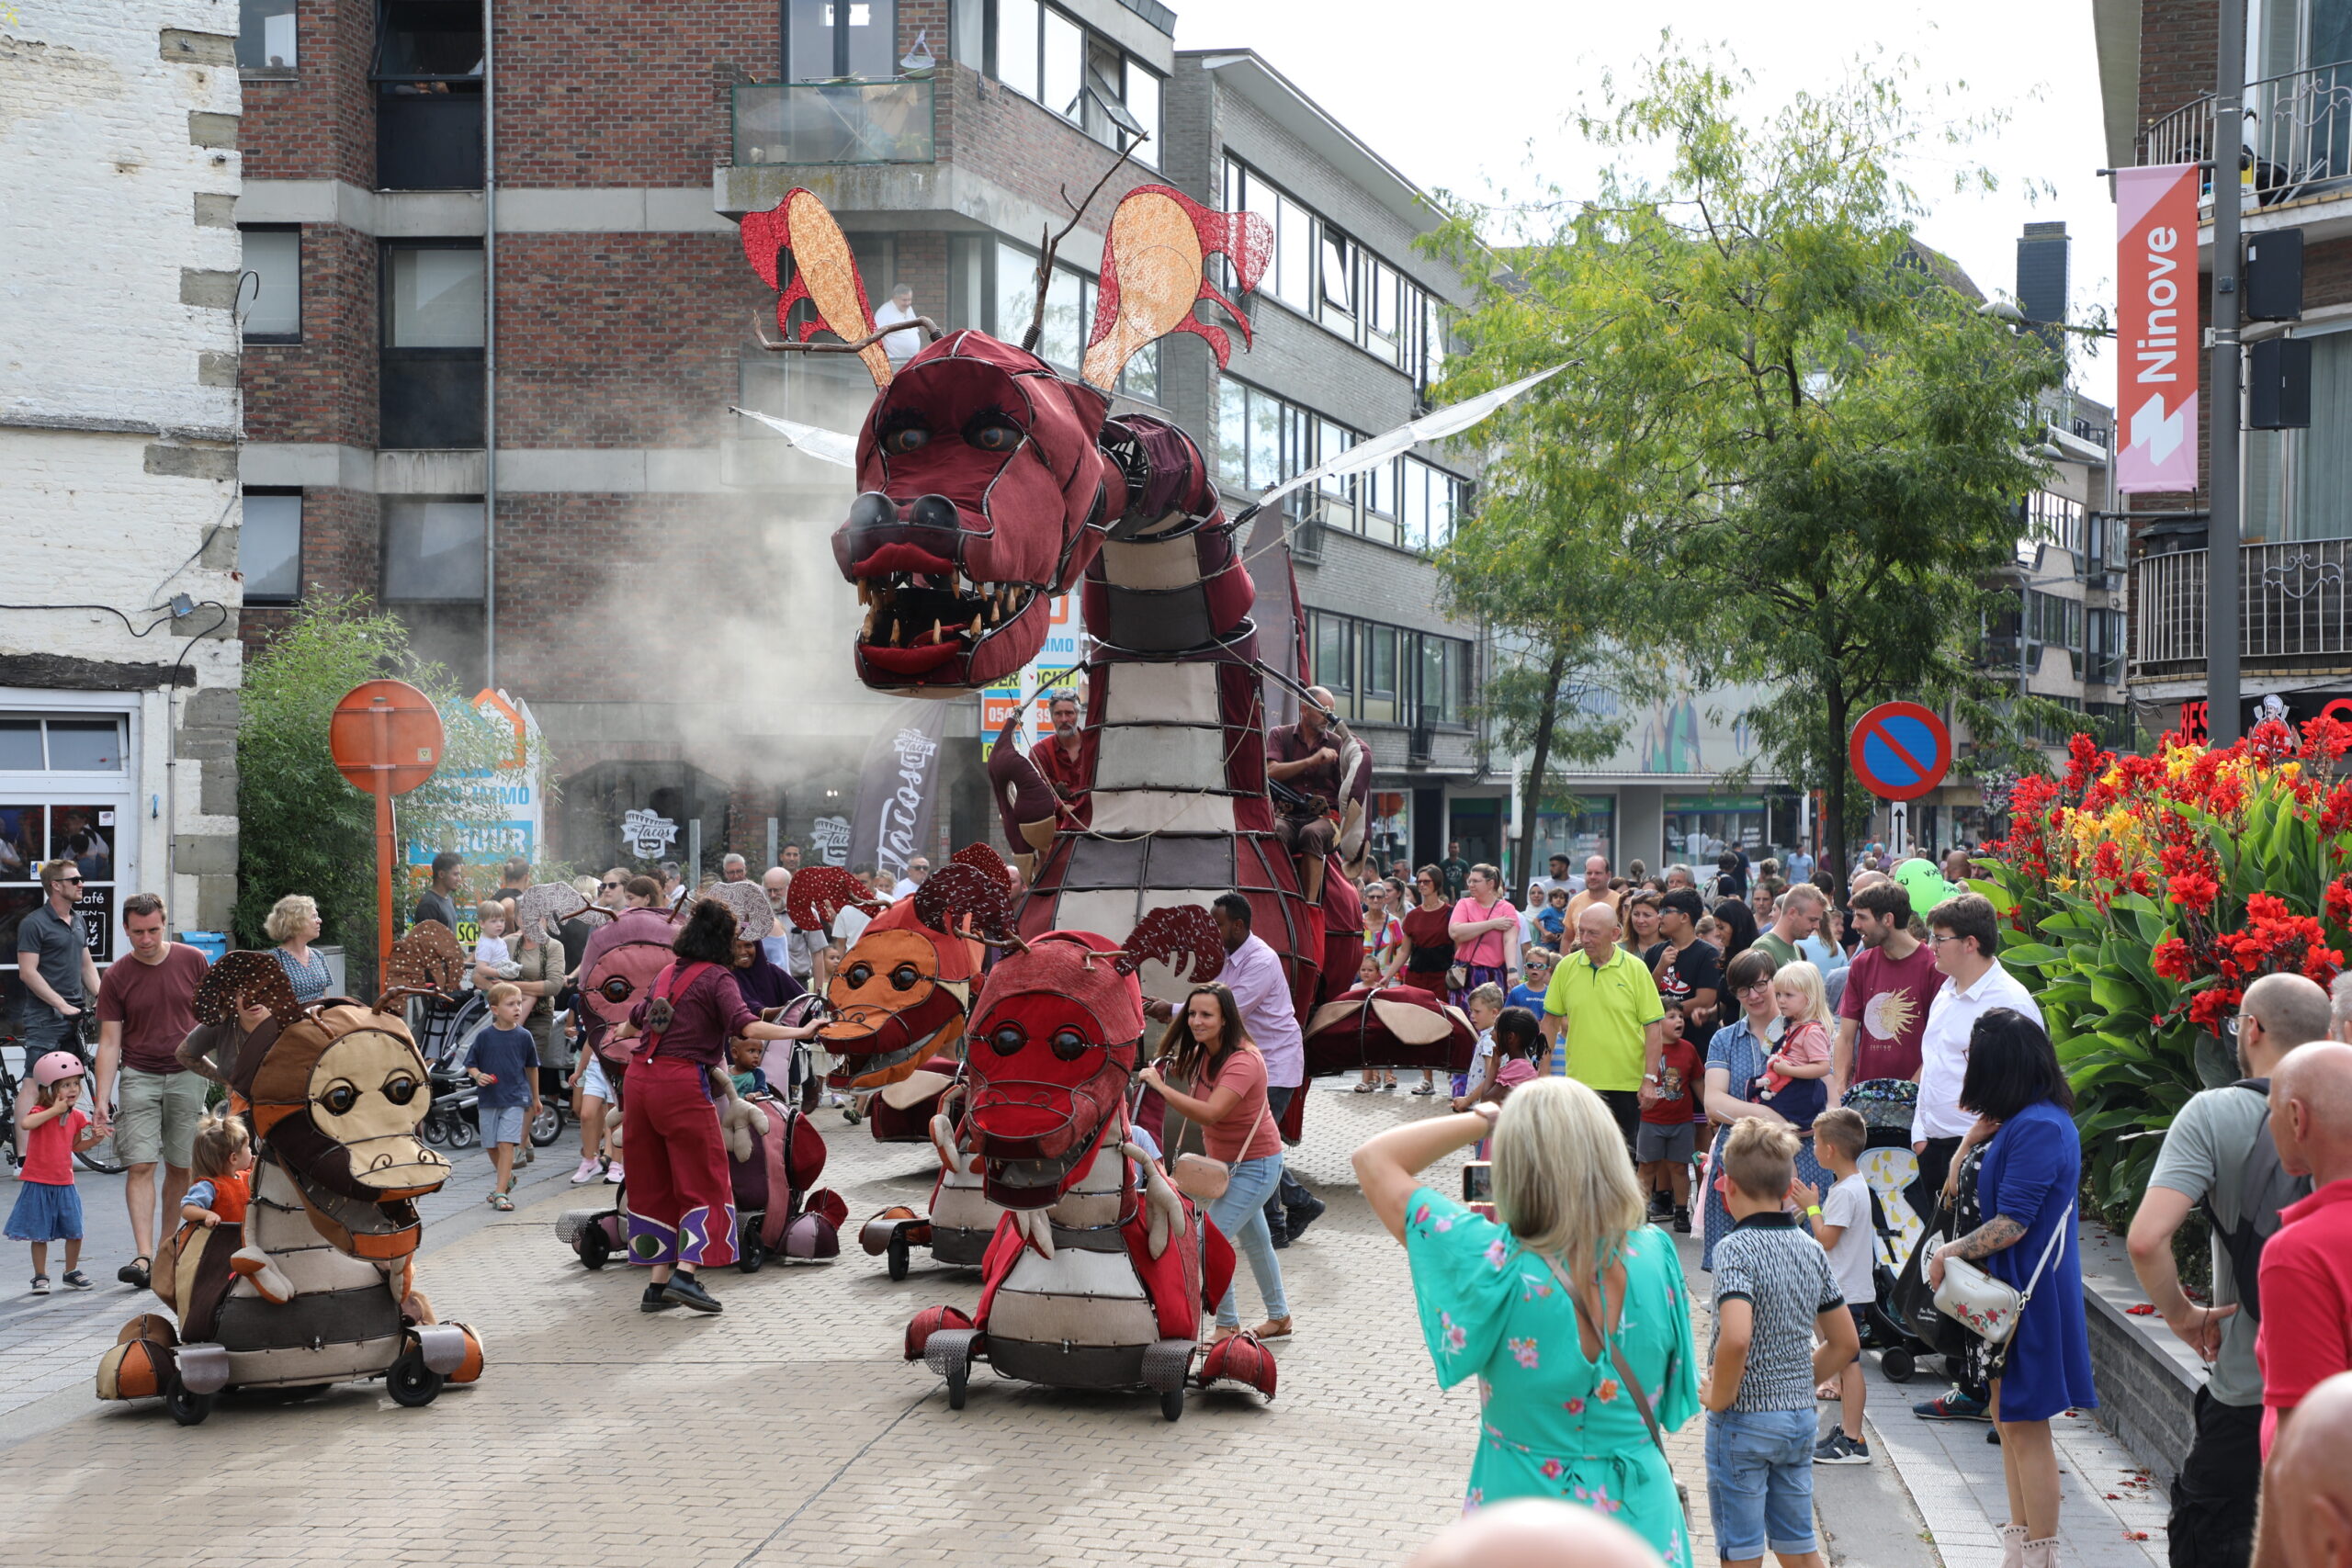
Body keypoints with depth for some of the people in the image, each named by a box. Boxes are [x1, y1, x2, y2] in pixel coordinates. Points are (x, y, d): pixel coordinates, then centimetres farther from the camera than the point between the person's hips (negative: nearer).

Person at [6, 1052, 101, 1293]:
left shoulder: (77, 1116, 5)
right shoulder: (41, 1112, -12)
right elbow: (25, 1124, -36)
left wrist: (93, 1139, 0)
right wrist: (54, 1110, -30)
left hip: (64, 1184, 5)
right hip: (38, 1184, -5)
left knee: (74, 1232, 6)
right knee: (39, 1234, 3)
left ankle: (72, 1273, 24)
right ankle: (40, 1277, 14)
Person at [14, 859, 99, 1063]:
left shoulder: (78, 921, 16)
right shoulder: (33, 923, -9)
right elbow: (27, 973, -15)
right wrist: (63, 1005, -20)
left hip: (74, 1018, 8)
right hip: (45, 1020, -8)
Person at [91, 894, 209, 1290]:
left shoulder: (192, 961, 1)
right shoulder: (116, 977, -1)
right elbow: (109, 1040, -1)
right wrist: (101, 1100, -6)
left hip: (187, 1075, 1)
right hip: (138, 1076, -1)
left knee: (180, 1167, 5)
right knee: (140, 1166, -11)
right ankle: (143, 1256, -16)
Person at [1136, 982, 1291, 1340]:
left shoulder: (1243, 1061, -31)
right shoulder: (1203, 1054, -4)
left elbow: (1210, 1113, -42)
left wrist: (1160, 1086, -39)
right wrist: (1163, 1070, -5)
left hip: (1254, 1165, -10)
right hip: (1225, 1160, 10)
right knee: (1254, 1241, 23)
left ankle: (1227, 1326, -2)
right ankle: (1279, 1318, 41)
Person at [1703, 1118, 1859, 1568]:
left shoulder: (1736, 1249, -17)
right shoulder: (1812, 1250, 4)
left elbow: (1736, 1337, -32)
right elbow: (1845, 1344, 11)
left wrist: (1719, 1396, -17)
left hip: (1744, 1419, -6)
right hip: (1800, 1416, 6)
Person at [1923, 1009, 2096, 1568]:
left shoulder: (2038, 1128, -22)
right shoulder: (2039, 1118, 10)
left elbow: (2012, 1224, -23)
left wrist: (1951, 1252, -13)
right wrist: (1979, 1137, 10)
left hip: (2030, 1295, -11)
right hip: (2013, 1291, 11)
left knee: (2026, 1428, -2)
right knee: (2010, 1420, 18)